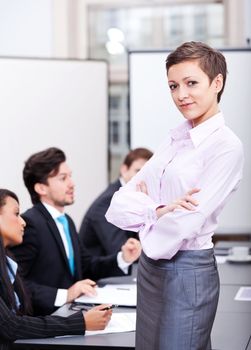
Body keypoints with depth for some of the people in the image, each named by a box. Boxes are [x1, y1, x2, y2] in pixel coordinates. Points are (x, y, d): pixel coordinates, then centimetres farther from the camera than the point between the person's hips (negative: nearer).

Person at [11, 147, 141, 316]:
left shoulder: (67, 222, 16)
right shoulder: (29, 224, -14)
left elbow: (86, 265, 18)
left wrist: (124, 258, 4)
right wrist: (63, 295, -26)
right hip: (45, 320, -9)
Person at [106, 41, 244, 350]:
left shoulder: (226, 147, -13)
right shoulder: (175, 138, 8)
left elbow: (183, 224, -20)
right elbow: (117, 207, 1)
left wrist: (145, 212, -2)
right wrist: (159, 210, -17)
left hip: (188, 271, -7)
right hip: (150, 267, 7)